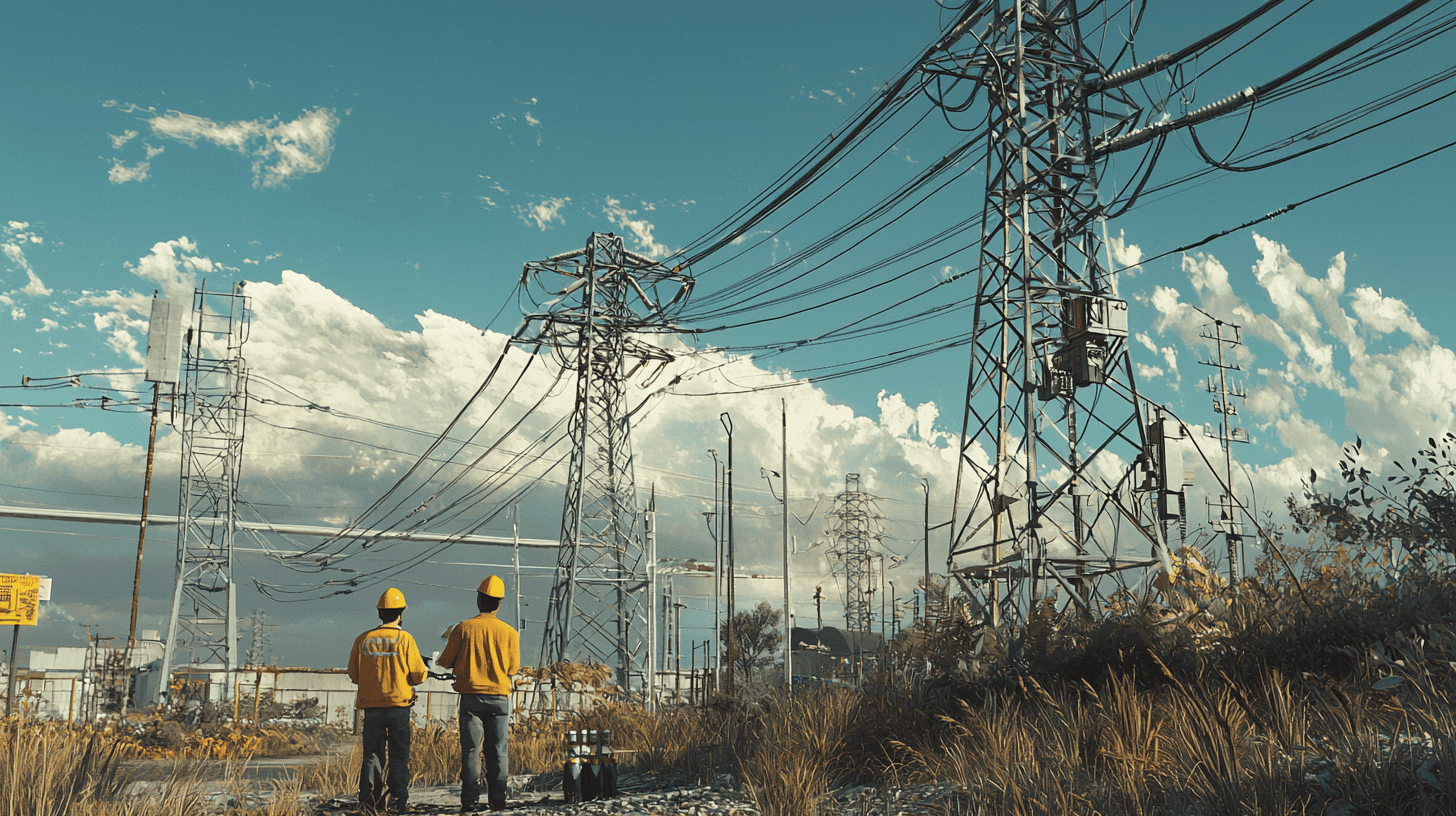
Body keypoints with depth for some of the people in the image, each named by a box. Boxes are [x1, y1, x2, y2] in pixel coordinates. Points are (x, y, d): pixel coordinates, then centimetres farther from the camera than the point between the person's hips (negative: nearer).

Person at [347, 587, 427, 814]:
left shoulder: (363, 640, 1)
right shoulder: (404, 639, -8)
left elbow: (354, 674, 8)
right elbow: (419, 675, -6)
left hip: (371, 706, 3)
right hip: (398, 704, -2)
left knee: (372, 754, 11)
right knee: (399, 756, 6)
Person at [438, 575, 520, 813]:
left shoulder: (463, 628, -4)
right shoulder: (509, 632, -1)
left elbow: (445, 662, 2)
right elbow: (513, 668, 5)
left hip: (471, 696, -1)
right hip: (499, 697, 1)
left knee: (471, 750, 2)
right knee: (497, 750, 7)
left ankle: (470, 800, -1)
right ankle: (498, 799, 6)